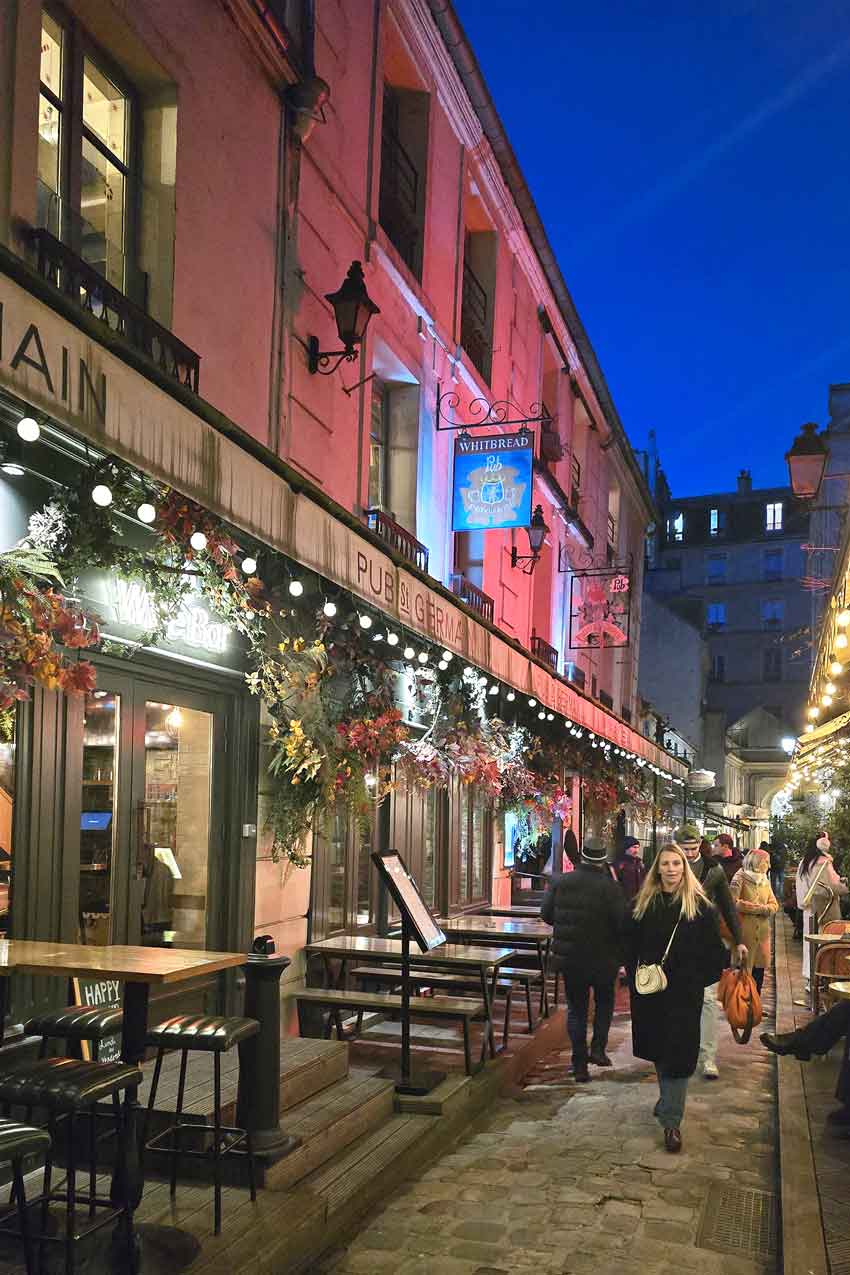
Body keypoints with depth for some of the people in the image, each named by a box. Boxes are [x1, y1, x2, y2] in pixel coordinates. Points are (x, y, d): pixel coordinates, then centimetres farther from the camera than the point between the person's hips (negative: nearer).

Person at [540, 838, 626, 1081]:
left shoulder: (559, 882, -5)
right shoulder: (609, 886, -16)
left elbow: (546, 914, 2)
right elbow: (622, 923, -18)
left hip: (569, 958, 2)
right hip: (602, 958, -2)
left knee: (576, 1009, 12)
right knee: (604, 1002, 23)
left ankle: (580, 1065, 11)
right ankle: (598, 1048, 10)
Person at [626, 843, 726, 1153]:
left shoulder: (700, 905, -5)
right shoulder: (644, 904, 3)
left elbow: (714, 948, -2)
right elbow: (630, 944, 10)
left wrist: (703, 978, -6)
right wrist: (635, 974, 3)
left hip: (685, 992, -4)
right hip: (650, 990, 4)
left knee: (678, 1054, -3)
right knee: (657, 1049, 16)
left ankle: (671, 1120, 2)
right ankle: (668, 1101, 38)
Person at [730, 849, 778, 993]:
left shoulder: (765, 881, 13)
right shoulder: (740, 878, -8)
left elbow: (774, 905, 9)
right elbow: (733, 903, -19)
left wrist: (760, 908, -13)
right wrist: (760, 908, -13)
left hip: (762, 932, 6)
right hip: (744, 932, -6)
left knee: (759, 969, 9)